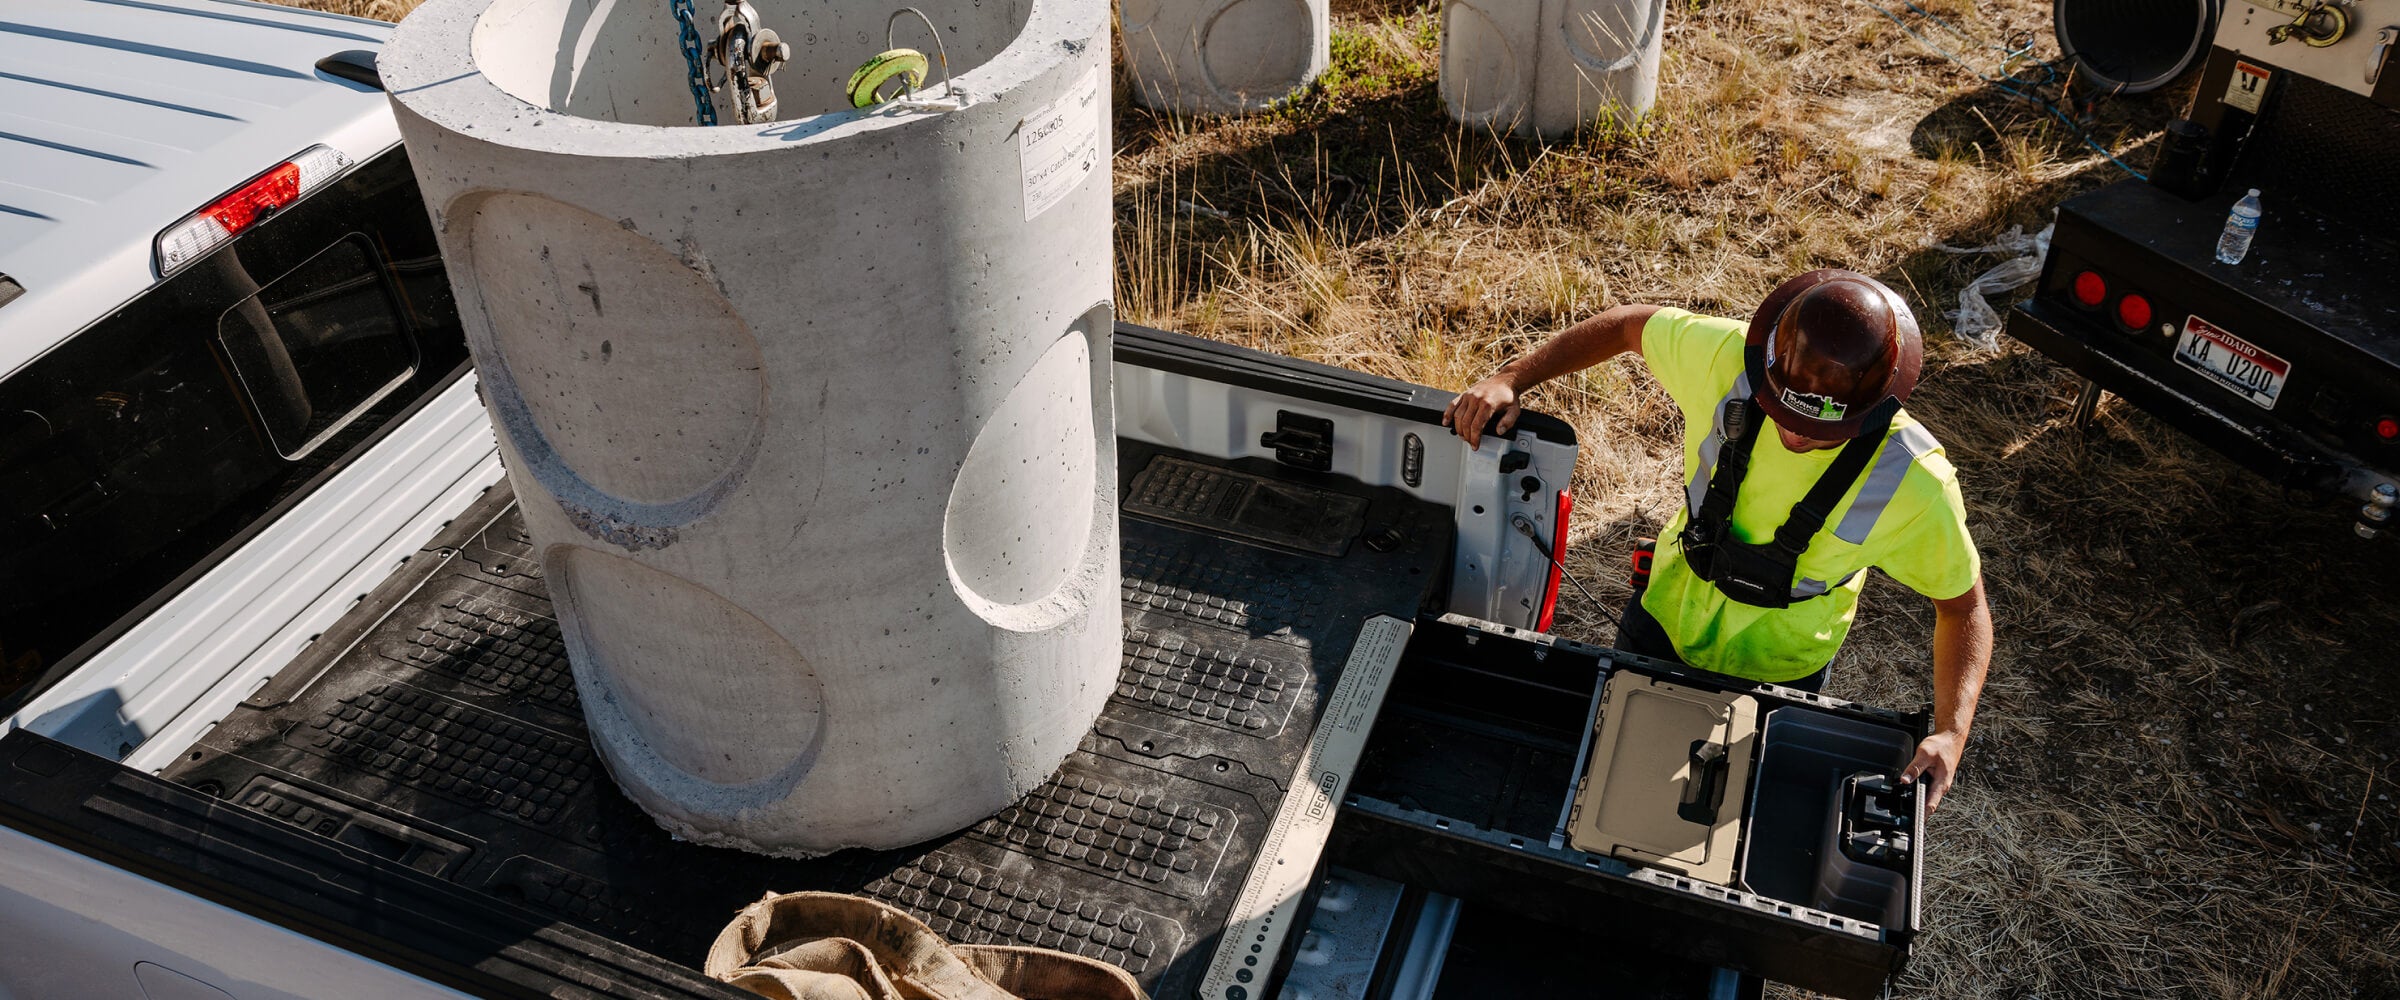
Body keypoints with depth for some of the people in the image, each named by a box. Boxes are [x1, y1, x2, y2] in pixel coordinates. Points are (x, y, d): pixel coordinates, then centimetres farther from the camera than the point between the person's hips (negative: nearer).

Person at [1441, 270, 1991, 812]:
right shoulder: (1726, 356, -29)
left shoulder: (1914, 486, -32)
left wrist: (1951, 733, -29)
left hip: (1776, 673, -2)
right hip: (1667, 614, 2)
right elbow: (1630, 324, -9)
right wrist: (1509, 378, -17)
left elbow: (1964, 605, -16)